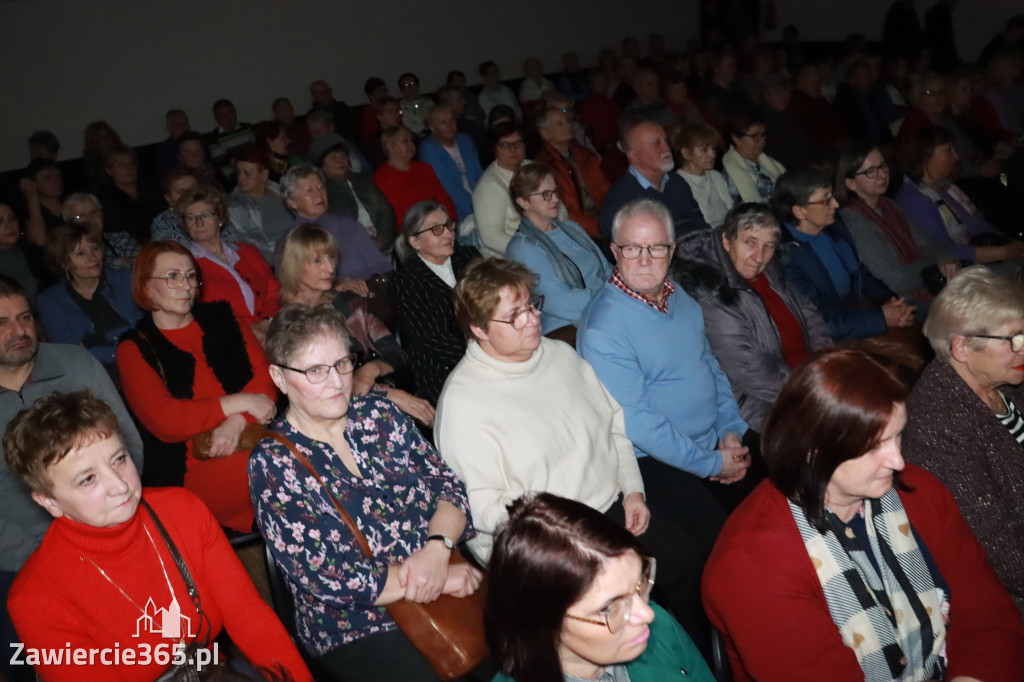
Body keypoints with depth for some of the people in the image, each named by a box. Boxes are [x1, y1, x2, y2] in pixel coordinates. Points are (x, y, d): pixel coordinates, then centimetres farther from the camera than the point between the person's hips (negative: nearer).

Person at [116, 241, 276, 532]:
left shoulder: (221, 320, 17)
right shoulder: (134, 349, 7)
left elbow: (264, 378, 4)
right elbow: (166, 422, -7)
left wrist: (238, 421, -15)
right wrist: (238, 403, -11)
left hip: (250, 438, 3)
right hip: (191, 469, -3)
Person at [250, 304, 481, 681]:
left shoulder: (379, 413, 4)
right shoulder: (274, 465, -8)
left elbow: (448, 485, 3)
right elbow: (327, 578, -14)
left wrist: (437, 548, -18)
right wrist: (441, 580, -16)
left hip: (449, 590, 4)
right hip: (357, 628, -4)